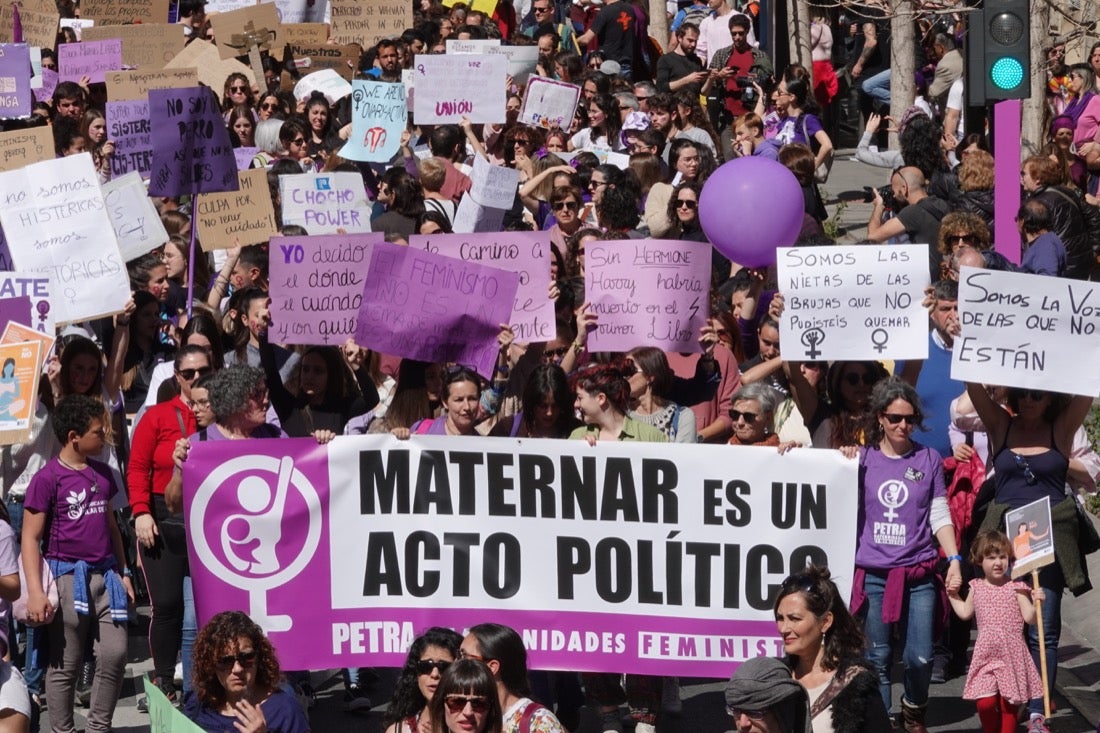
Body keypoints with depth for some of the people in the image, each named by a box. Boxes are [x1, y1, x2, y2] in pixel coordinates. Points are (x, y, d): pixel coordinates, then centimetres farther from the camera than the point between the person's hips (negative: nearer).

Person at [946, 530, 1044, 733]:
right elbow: (965, 613, 21)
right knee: (985, 703, -8)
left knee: (1008, 705, 4)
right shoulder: (977, 587, 6)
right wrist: (953, 595, 16)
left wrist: (1036, 602, -24)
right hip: (986, 654, 2)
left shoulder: (1016, 587, -5)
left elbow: (1030, 618, -7)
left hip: (1011, 654, -2)